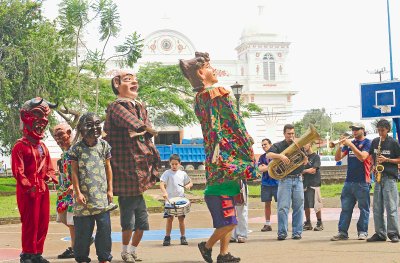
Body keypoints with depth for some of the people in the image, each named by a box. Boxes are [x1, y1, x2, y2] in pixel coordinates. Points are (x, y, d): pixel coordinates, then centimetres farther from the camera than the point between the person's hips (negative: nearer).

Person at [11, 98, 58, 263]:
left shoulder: (43, 146, 15)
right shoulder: (20, 146, -9)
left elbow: (48, 167, 21)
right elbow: (17, 171, -15)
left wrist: (50, 178, 2)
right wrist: (28, 186, -19)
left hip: (42, 189, 8)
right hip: (28, 191, -8)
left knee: (43, 223, 10)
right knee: (30, 223, -3)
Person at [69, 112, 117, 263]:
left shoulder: (104, 145, 8)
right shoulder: (77, 148, 0)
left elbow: (108, 168, 12)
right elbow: (74, 172, 0)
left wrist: (110, 189, 8)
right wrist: (78, 192, -6)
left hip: (101, 194, 2)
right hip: (84, 195, -2)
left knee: (104, 227, 1)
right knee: (83, 229, 2)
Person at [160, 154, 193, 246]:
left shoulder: (183, 174, 9)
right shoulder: (167, 173, -1)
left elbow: (190, 182, 19)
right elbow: (161, 184, -11)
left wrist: (188, 185, -5)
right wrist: (164, 192, -29)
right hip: (170, 200, -2)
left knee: (181, 218, 4)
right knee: (169, 218, -4)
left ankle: (183, 237, 13)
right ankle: (167, 237, 7)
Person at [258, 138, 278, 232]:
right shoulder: (262, 157, 12)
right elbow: (260, 169, 0)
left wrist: (266, 167, -5)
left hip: (277, 182, -3)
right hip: (266, 183, 3)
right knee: (267, 203, 6)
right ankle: (267, 224, 12)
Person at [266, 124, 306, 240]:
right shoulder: (278, 146, 6)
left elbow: (305, 162, 12)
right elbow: (268, 155, -12)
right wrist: (280, 156, -28)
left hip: (298, 179, 3)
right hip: (285, 179, -3)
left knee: (298, 207, 2)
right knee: (283, 207, -7)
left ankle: (297, 232, 8)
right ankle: (282, 233, -2)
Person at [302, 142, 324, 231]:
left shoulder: (316, 156, -2)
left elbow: (313, 170, -10)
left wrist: (303, 171, 0)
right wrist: (308, 171, -4)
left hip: (314, 184, -5)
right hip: (304, 183, 5)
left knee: (316, 204, -6)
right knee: (305, 205, 5)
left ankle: (319, 223, 3)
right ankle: (308, 223, 14)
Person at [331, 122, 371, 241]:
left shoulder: (367, 143, 0)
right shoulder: (349, 143, 16)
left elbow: (362, 157, -17)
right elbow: (337, 158, 9)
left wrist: (351, 145, -19)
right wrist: (340, 146, -8)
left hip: (362, 182, -5)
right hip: (349, 181, 5)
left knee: (364, 208, 1)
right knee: (345, 208, 3)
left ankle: (363, 232, 6)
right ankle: (342, 232, 4)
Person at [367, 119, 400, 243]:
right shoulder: (374, 142, 12)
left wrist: (387, 160, -13)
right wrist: (374, 166, 4)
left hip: (390, 178, -5)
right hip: (378, 177, 5)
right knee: (377, 208, 5)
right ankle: (380, 233, 11)